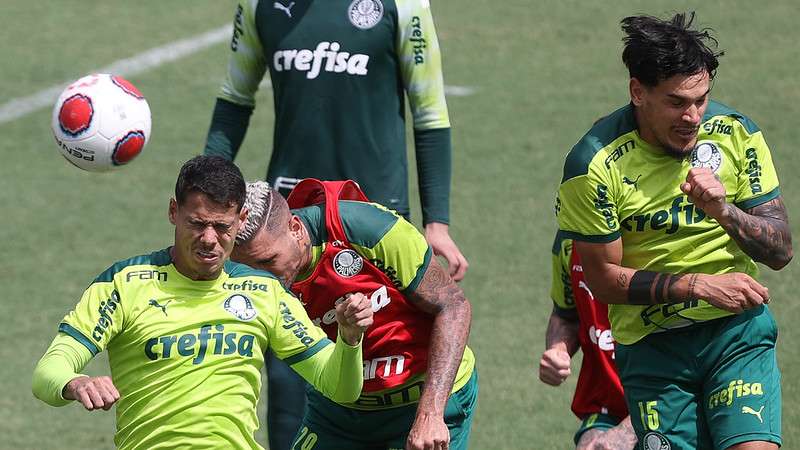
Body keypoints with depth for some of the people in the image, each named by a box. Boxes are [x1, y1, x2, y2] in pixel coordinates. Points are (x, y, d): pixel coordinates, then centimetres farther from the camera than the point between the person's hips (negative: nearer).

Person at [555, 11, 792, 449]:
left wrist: (723, 211, -20)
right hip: (651, 344, -1)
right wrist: (700, 286, -16)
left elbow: (780, 251, 0)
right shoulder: (594, 165, -13)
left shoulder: (735, 134, -3)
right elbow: (604, 278, -8)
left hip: (738, 331, 1)